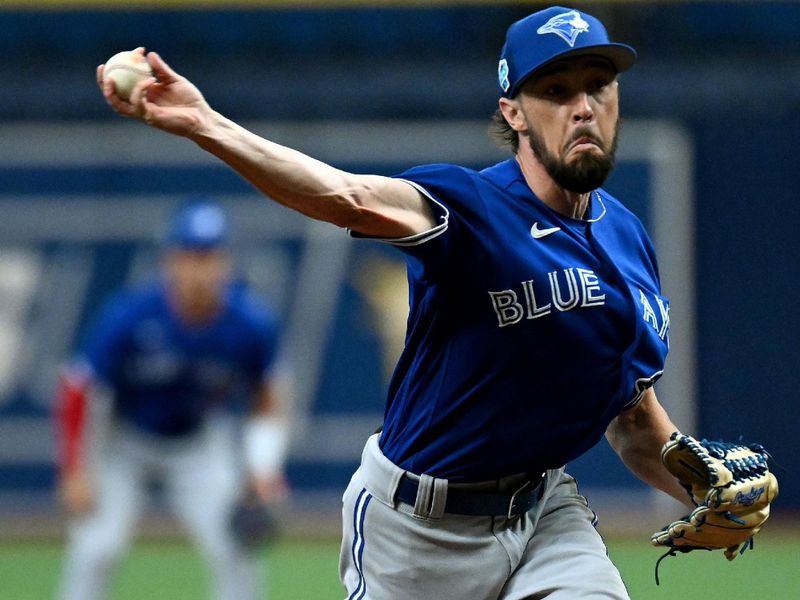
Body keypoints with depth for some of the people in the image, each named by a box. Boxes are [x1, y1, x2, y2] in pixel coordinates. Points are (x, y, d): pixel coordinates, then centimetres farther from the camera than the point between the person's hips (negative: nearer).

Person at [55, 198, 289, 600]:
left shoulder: (252, 324, -20)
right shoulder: (129, 317, -27)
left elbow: (265, 402, -1)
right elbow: (80, 392, -15)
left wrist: (263, 467, -14)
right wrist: (76, 472, -17)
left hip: (202, 444, 2)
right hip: (122, 442, -2)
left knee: (237, 550, -13)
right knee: (94, 551, -14)